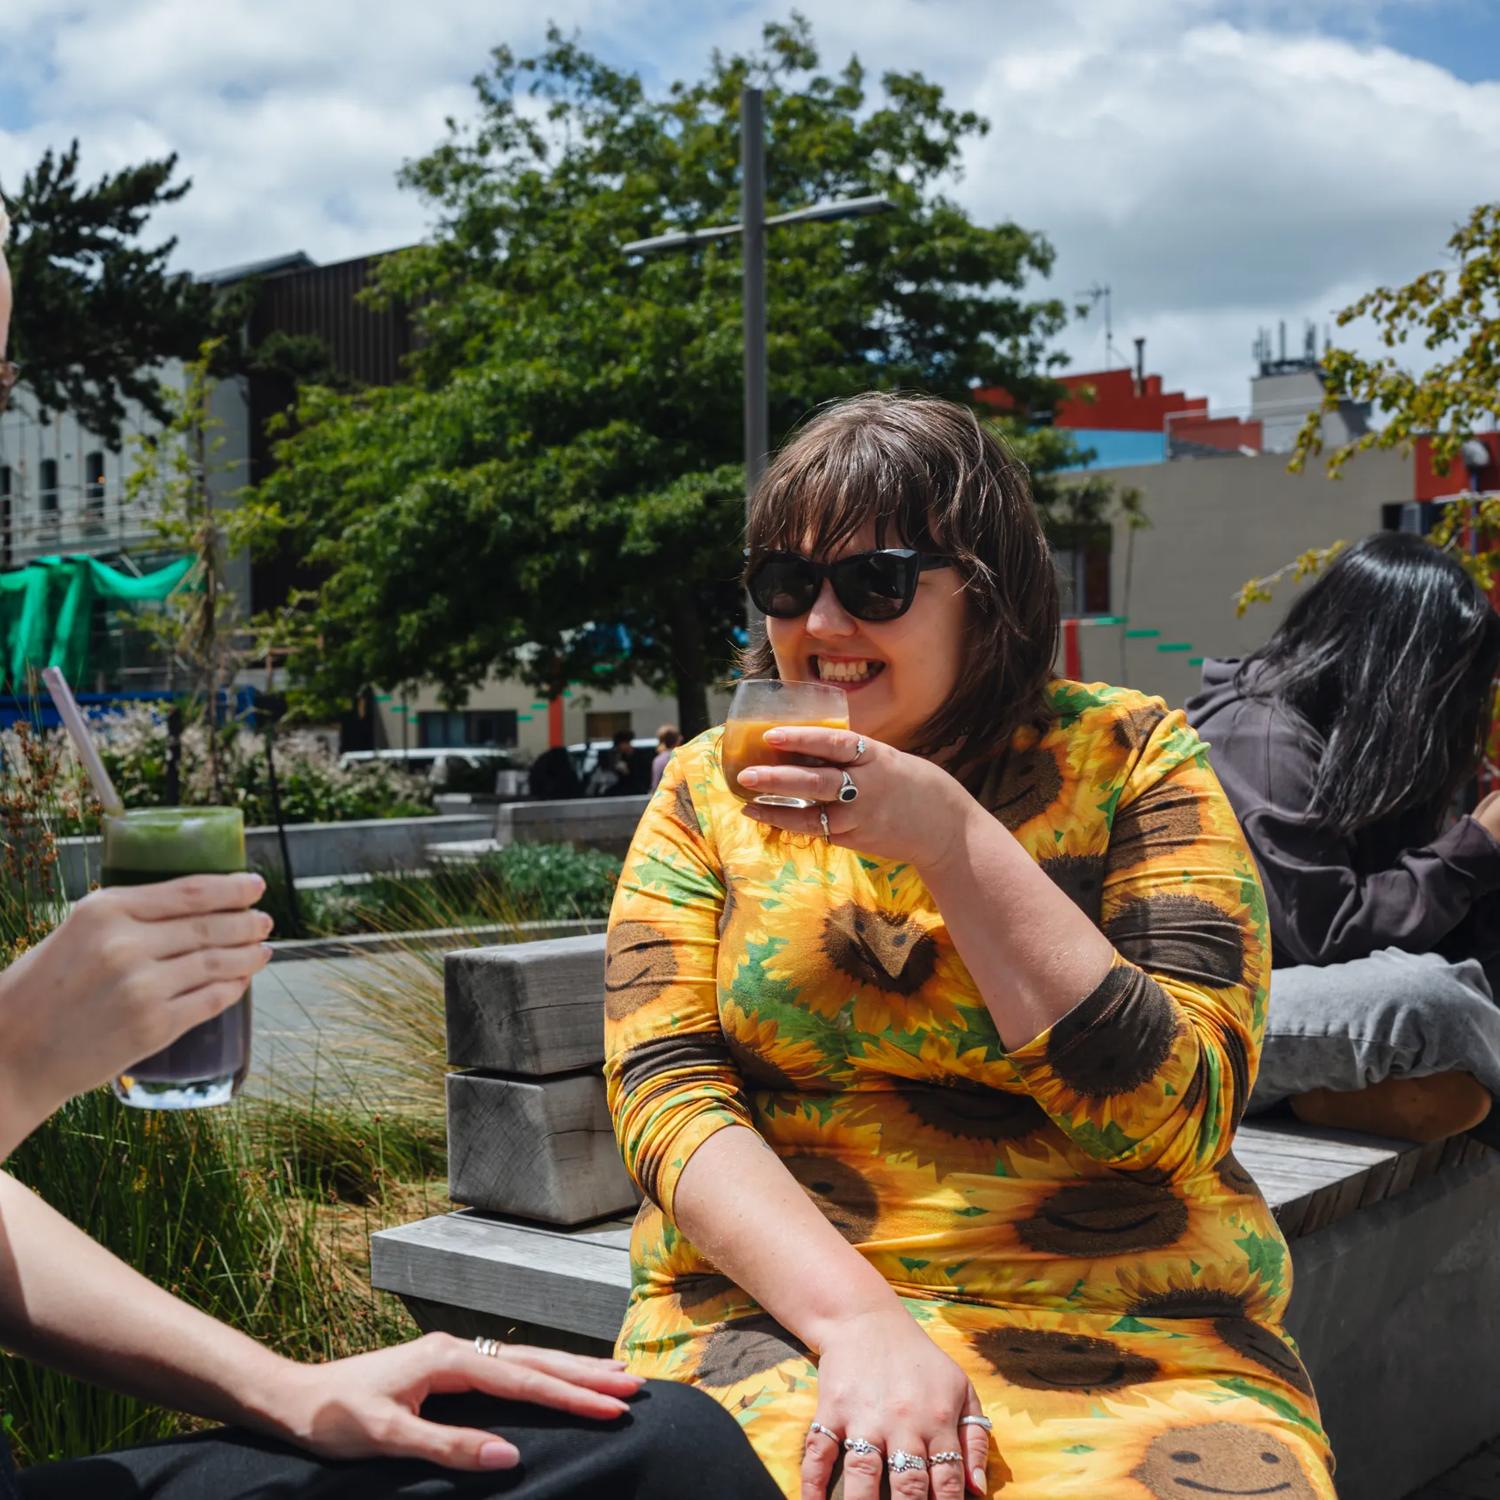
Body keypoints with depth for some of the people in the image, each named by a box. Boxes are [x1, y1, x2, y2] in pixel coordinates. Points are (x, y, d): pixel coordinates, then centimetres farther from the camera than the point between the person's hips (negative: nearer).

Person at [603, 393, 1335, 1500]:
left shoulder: (1129, 759, 0)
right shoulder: (711, 788, 6)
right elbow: (665, 1090, -3)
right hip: (779, 1310, 0)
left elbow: (1175, 1114, -9)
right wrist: (861, 1321, -18)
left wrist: (953, 839, -15)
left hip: (1122, 1328, 1)